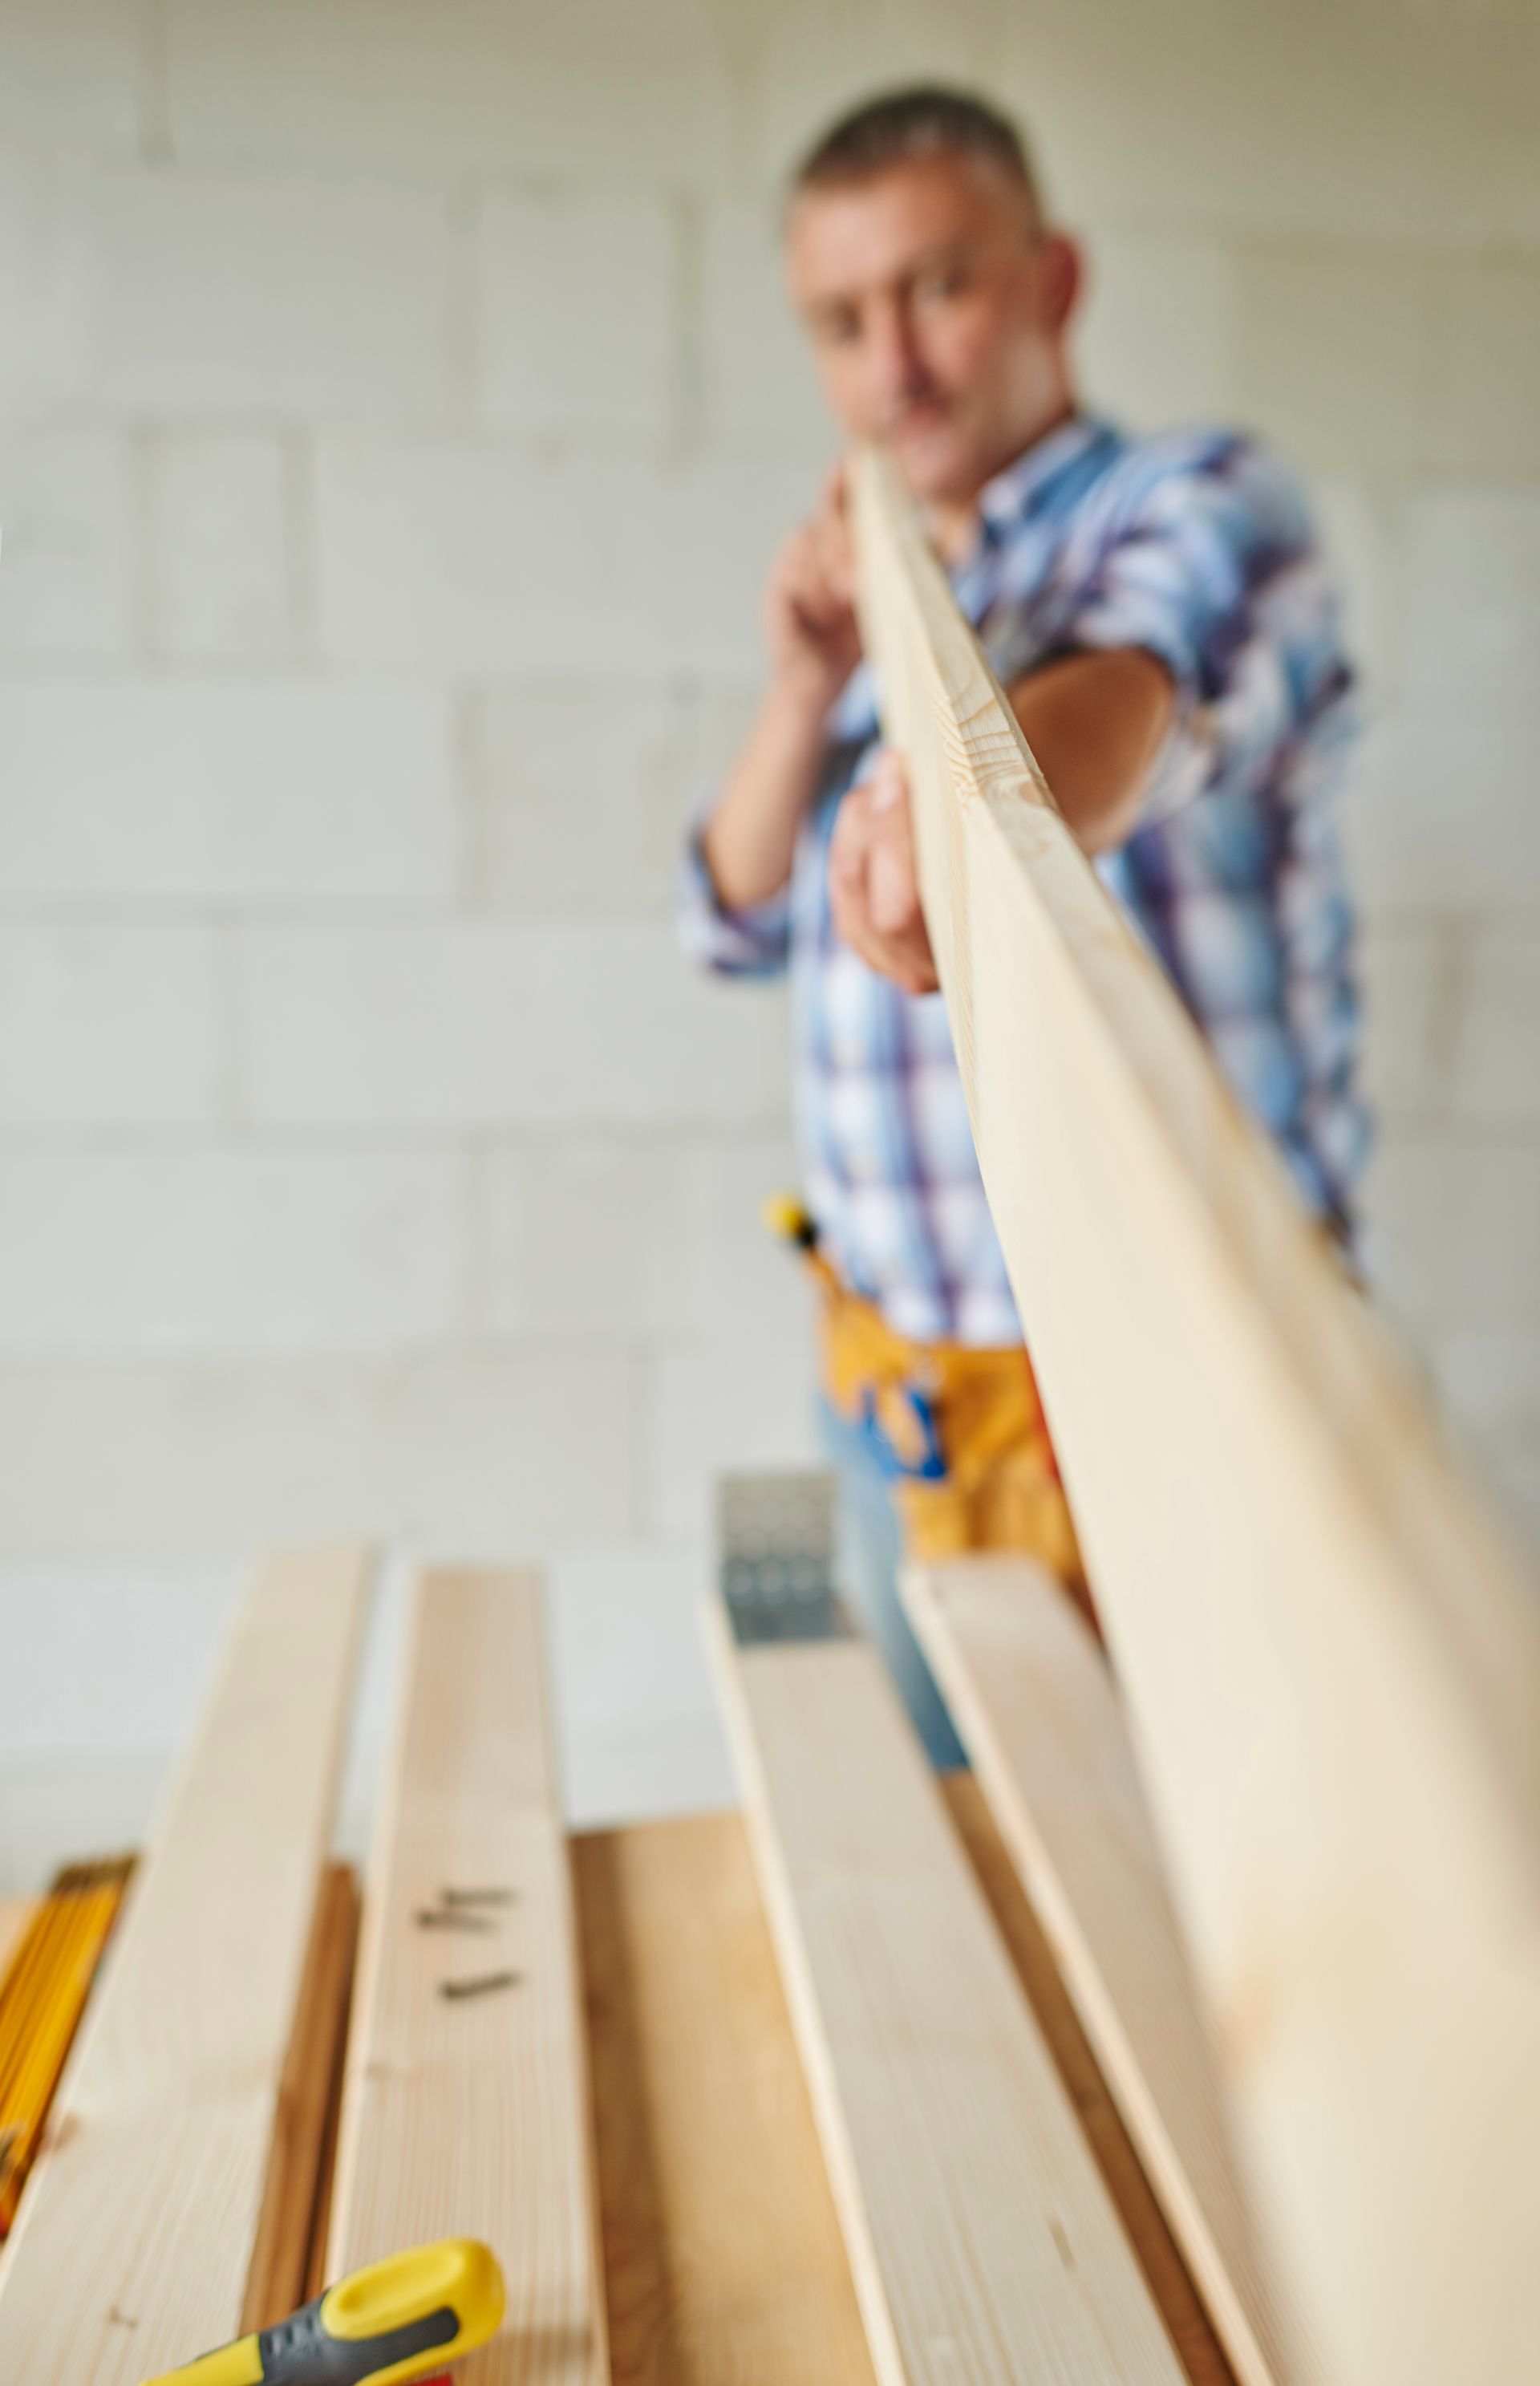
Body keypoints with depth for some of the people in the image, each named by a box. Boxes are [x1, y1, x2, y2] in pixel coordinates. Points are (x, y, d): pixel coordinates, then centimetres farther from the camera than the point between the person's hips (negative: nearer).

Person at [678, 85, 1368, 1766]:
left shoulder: (1203, 506, -8)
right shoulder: (884, 598, 12)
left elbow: (1128, 688, -34)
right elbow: (732, 926, 11)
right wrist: (805, 692, -6)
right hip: (897, 1382, 6)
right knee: (928, 1817, 21)